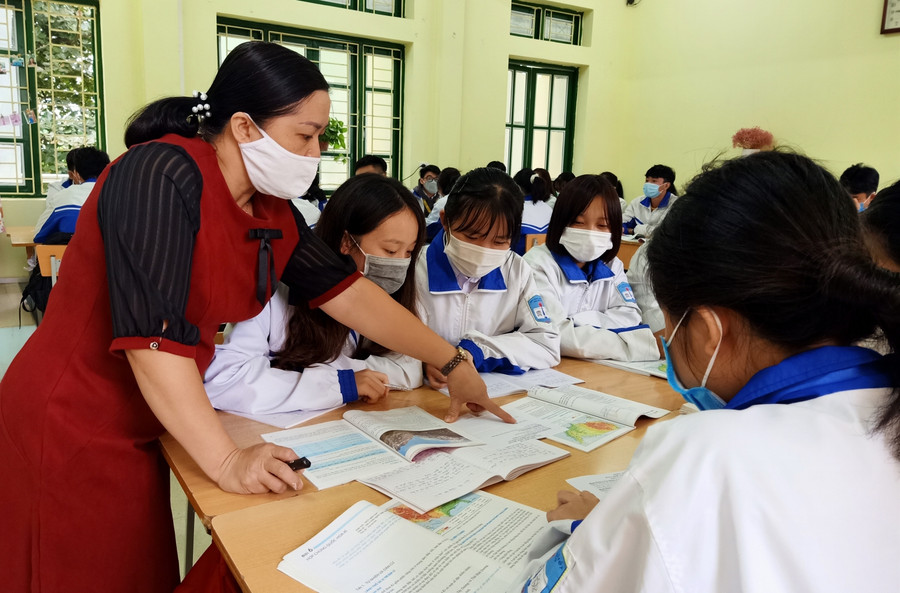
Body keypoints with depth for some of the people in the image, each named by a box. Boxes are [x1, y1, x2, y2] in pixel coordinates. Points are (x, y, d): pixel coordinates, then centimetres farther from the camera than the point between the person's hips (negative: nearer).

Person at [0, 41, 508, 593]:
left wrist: (453, 363, -2)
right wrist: (227, 460, -27)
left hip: (138, 433, 7)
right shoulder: (161, 177, -24)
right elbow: (151, 333, -29)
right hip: (73, 429, -7)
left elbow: (348, 291, -1)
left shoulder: (271, 210, 0)